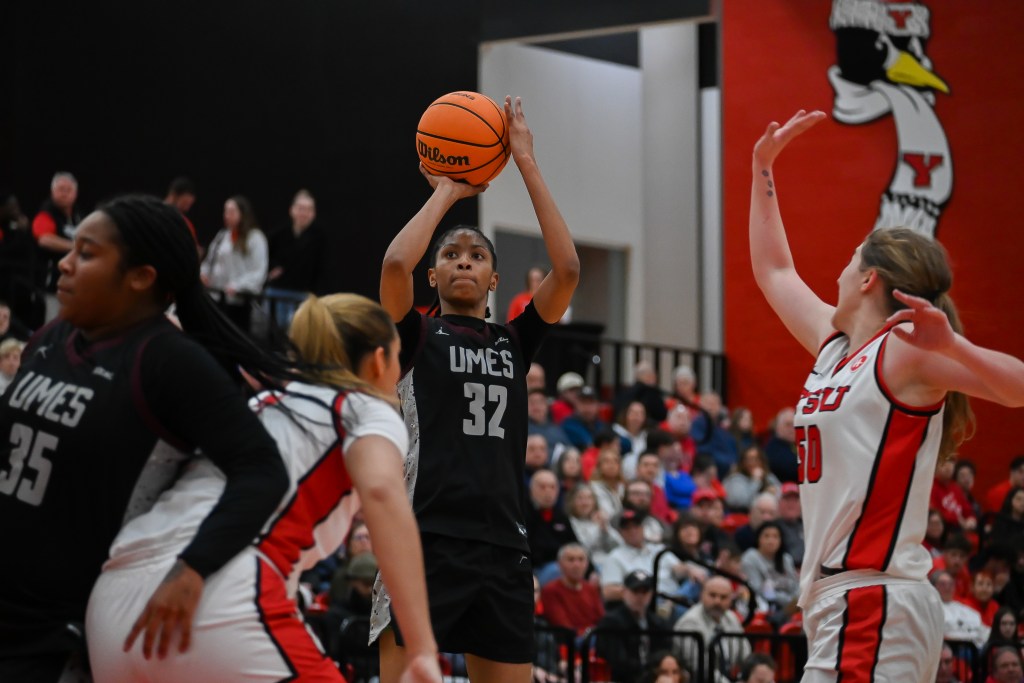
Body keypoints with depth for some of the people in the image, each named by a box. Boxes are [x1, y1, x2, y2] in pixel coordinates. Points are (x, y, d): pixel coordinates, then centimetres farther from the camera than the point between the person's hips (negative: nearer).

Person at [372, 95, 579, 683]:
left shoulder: (514, 342, 17)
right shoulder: (416, 337, 8)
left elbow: (567, 269, 3)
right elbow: (395, 263, -12)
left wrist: (527, 162, 4)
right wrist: (447, 191, 2)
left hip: (503, 543, 4)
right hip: (427, 539, -4)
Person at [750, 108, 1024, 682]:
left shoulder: (904, 350, -6)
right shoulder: (836, 344, 18)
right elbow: (774, 271, 33)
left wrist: (952, 347, -34)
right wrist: (763, 168, 36)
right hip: (846, 603, 9)